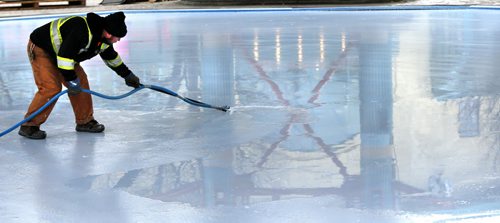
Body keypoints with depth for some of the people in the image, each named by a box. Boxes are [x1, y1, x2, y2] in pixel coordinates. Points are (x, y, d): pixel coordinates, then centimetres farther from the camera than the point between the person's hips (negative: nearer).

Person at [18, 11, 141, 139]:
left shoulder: (103, 37, -5)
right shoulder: (82, 31, -36)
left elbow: (111, 57, 15)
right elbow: (64, 55, -36)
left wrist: (128, 75, 21)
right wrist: (71, 80, -28)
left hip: (62, 53, 9)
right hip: (40, 49, -9)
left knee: (81, 82, 4)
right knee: (51, 88, -19)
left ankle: (85, 121, 16)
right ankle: (29, 126, -10)